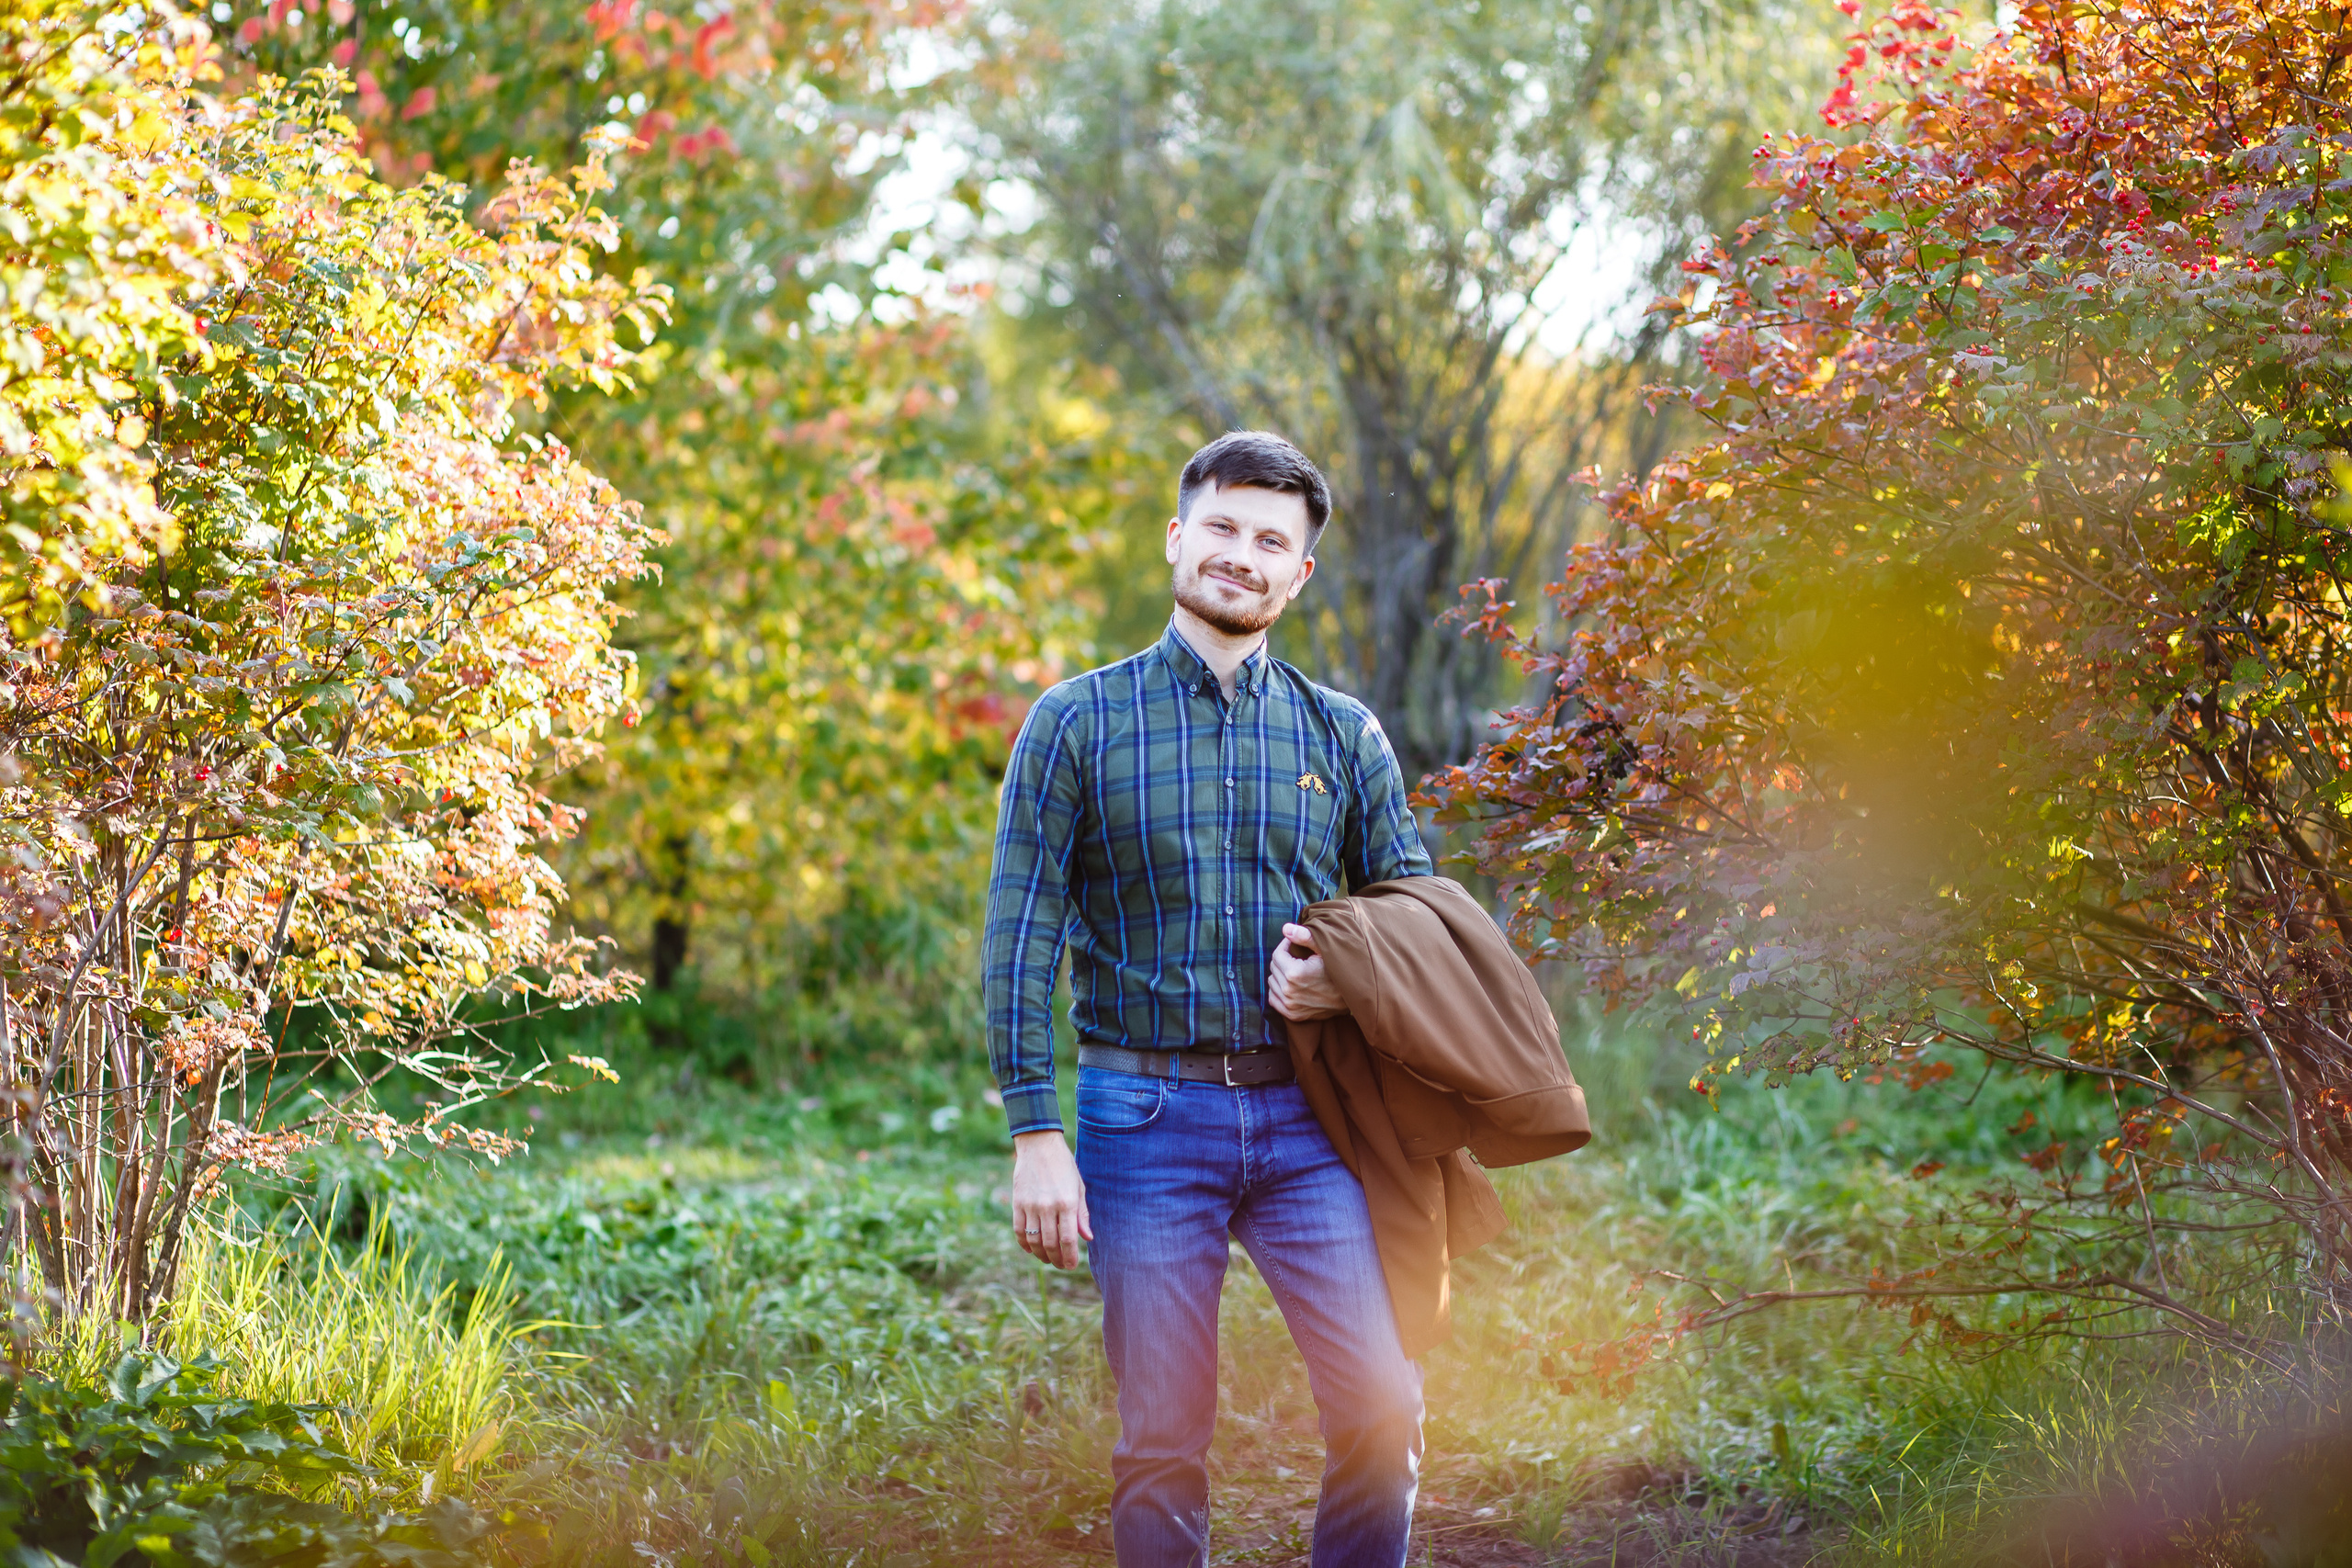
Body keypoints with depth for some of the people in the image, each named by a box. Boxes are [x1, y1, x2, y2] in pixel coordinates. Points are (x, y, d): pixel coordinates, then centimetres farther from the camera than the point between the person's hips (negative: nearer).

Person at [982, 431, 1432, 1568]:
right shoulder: (1079, 724, 2)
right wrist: (1034, 1136, -9)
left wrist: (1348, 980, -8)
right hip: (1145, 1118, -2)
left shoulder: (1344, 737, 9)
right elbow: (1019, 939, -1)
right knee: (1161, 1442, 2)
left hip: (1304, 1119, 2)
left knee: (1383, 1409, -8)